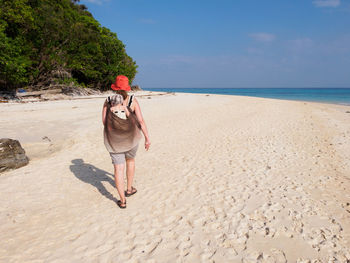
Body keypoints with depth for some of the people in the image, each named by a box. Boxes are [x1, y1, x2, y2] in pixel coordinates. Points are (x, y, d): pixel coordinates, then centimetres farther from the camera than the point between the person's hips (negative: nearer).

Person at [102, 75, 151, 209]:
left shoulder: (108, 101, -4)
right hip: (131, 137, 0)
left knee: (119, 168, 4)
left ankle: (122, 201, 6)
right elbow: (141, 121, -10)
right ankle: (129, 189, 37)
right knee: (130, 160, 26)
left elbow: (104, 121, -3)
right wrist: (147, 138, -4)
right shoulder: (132, 100, -7)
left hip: (113, 139, 0)